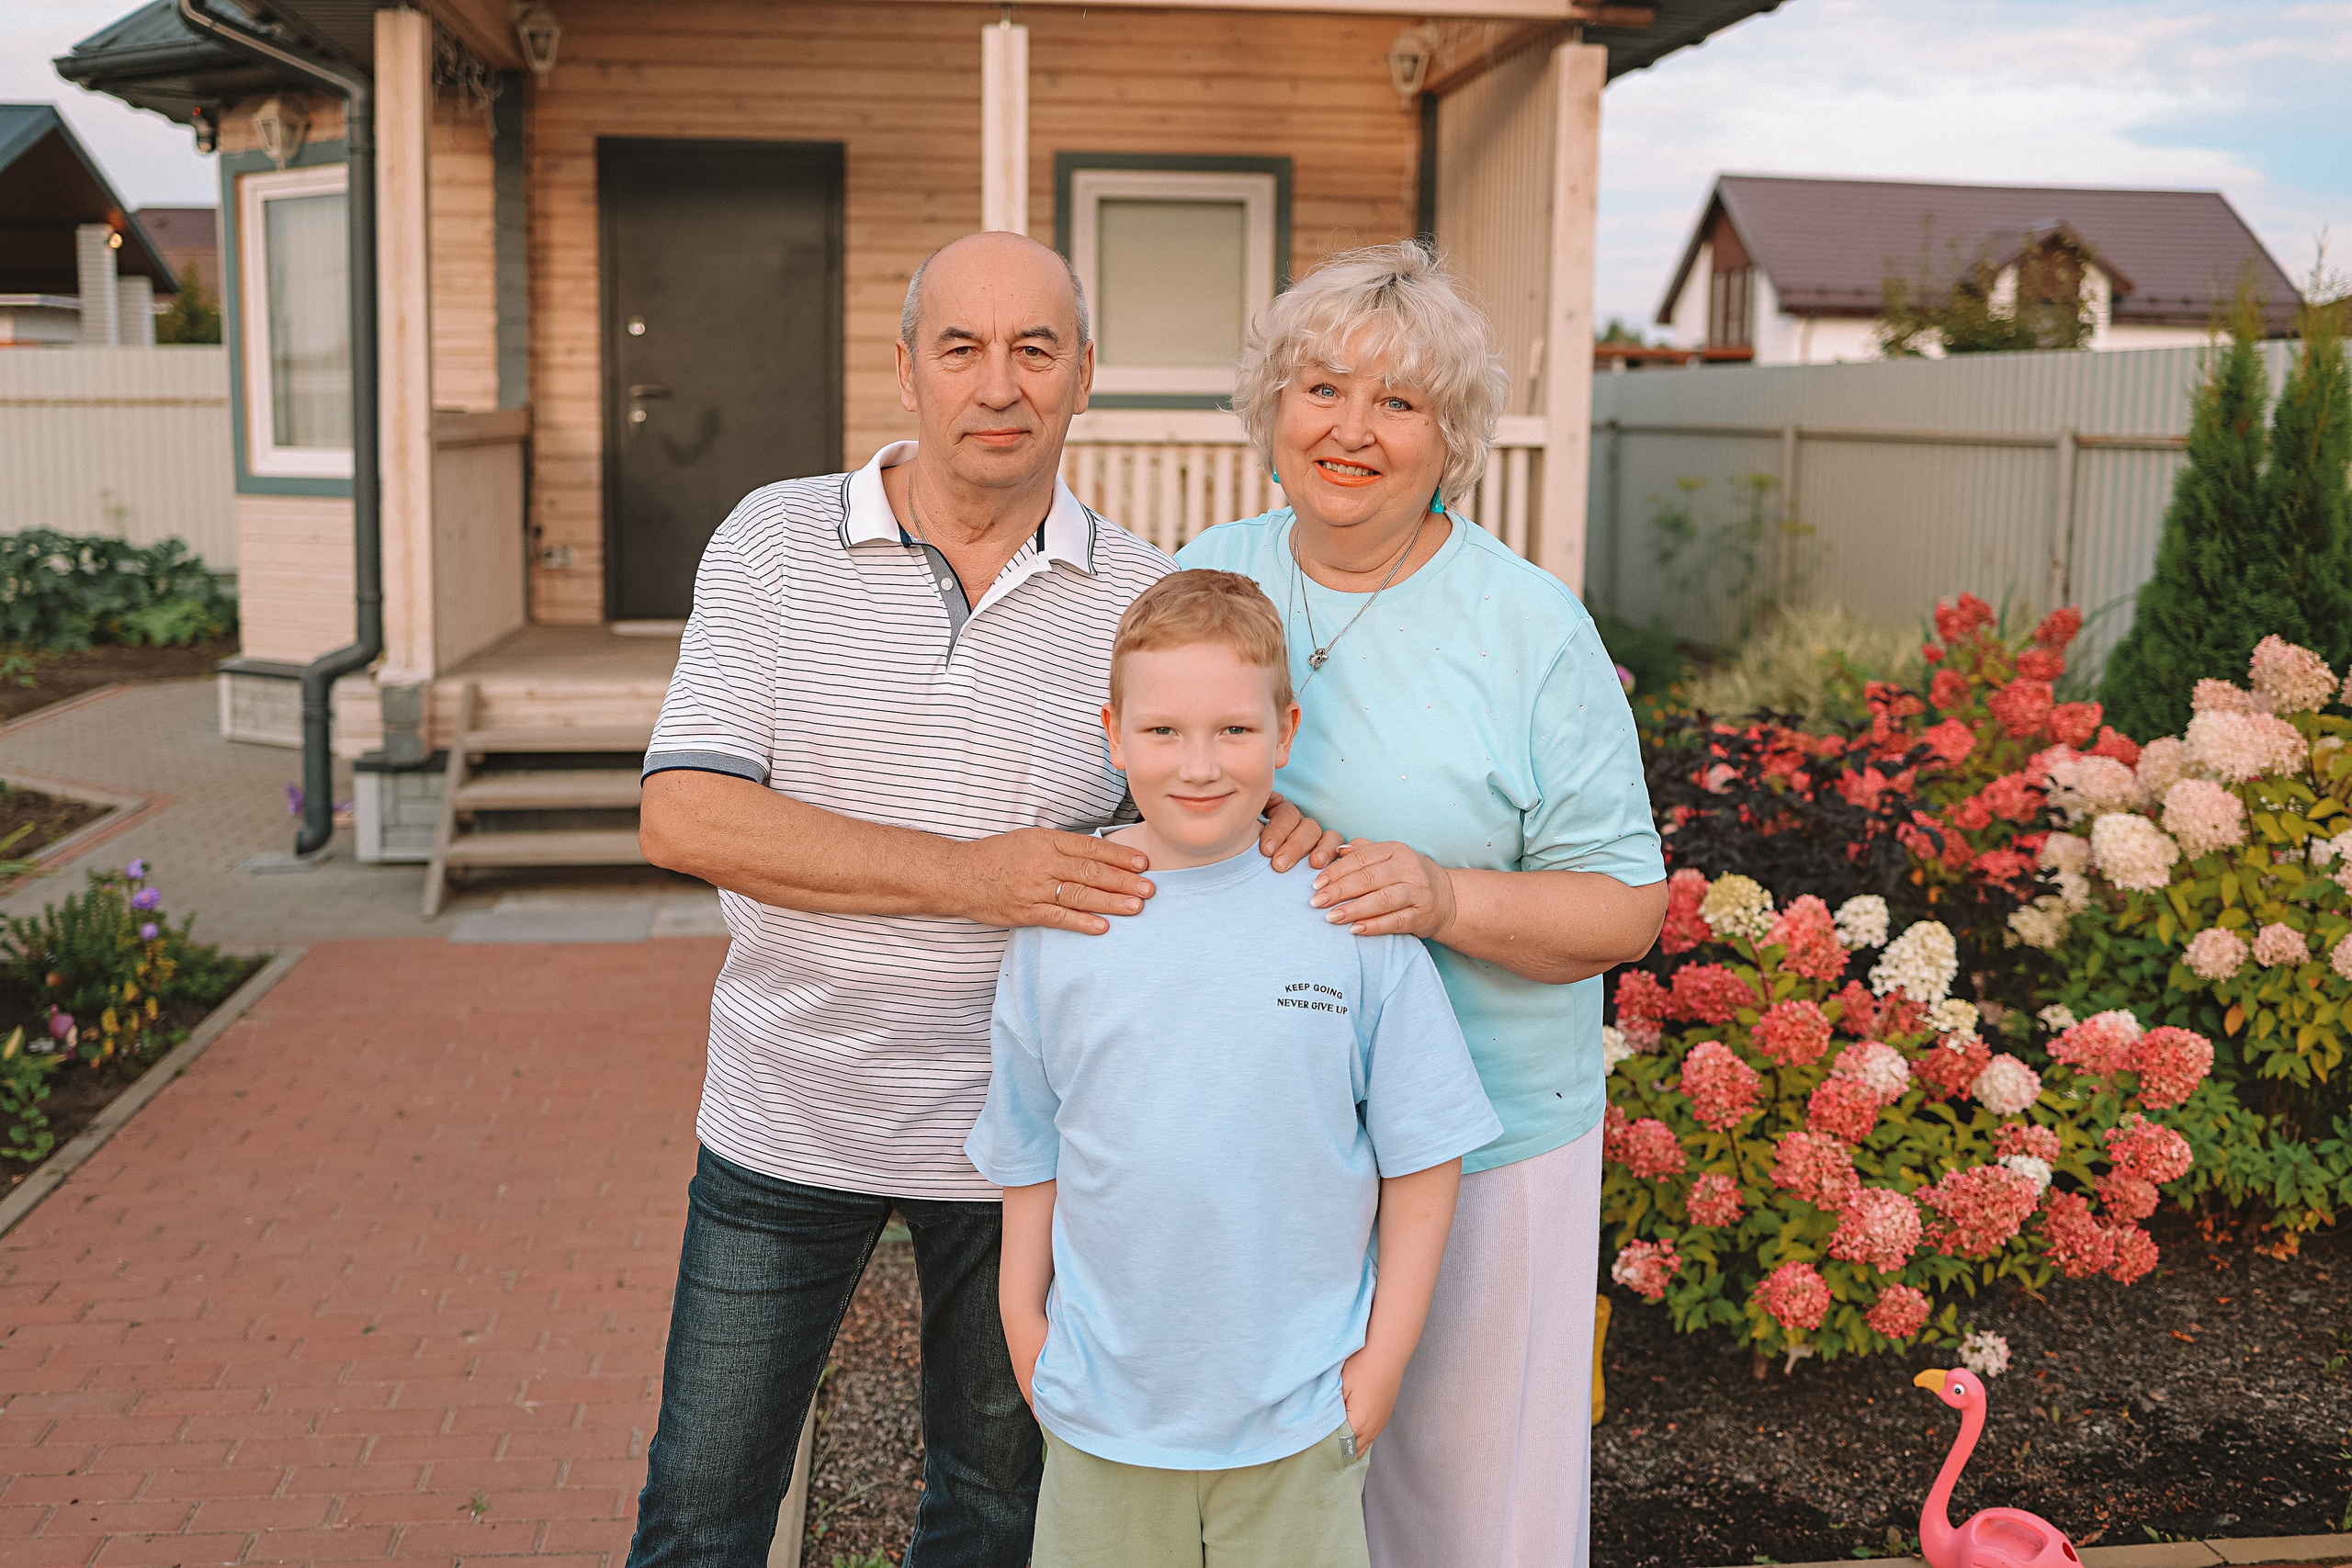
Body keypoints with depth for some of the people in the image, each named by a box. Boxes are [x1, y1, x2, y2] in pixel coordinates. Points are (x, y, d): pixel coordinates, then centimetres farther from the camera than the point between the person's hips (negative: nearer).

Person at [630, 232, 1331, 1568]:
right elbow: (683, 816, -16)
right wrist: (967, 875, -24)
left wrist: (1272, 828, -15)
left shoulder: (1141, 596, -3)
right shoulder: (778, 542, -7)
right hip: (788, 1119, -1)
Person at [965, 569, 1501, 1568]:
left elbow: (1422, 1151, -3)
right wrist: (1022, 1316, 8)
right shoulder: (1060, 918, -5)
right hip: (1105, 1396, 2)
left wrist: (1385, 1352, -2)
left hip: (1297, 1408, -1)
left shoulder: (1353, 914, -10)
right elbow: (1030, 1145, 7)